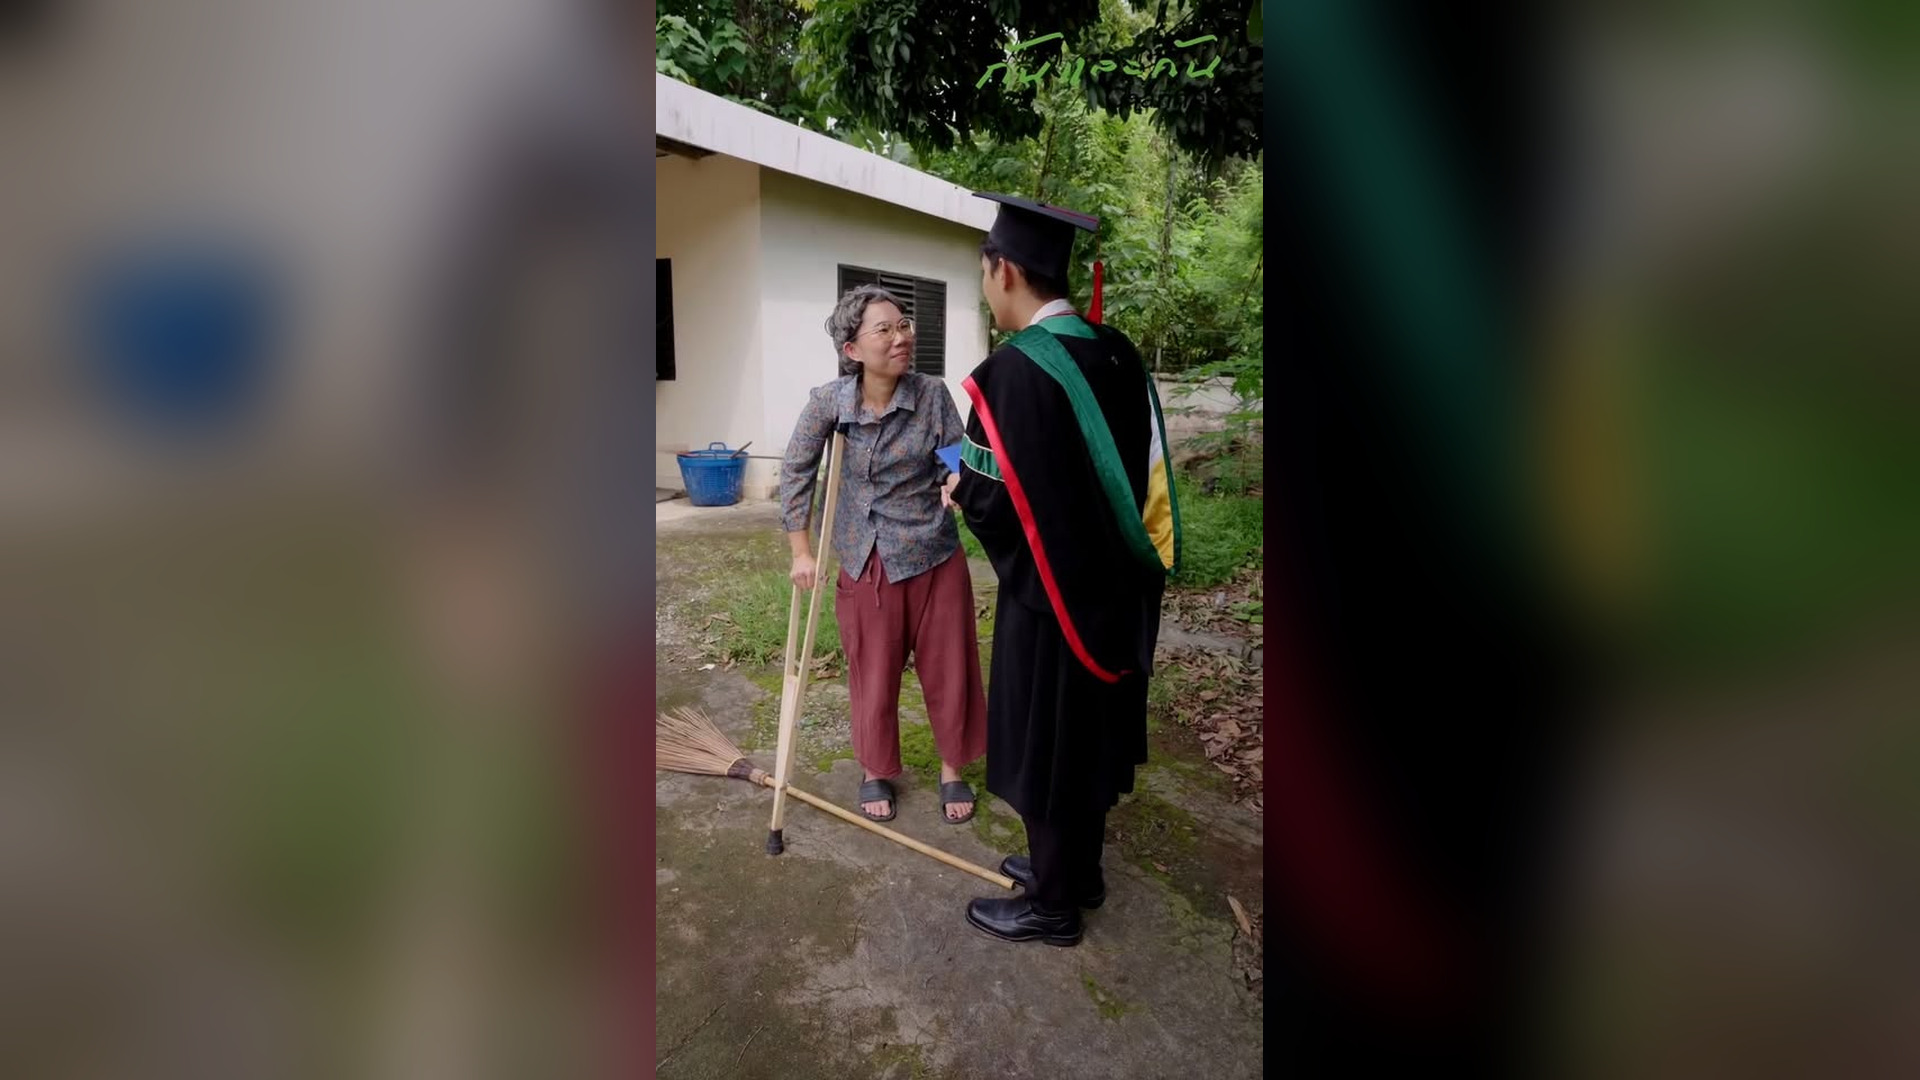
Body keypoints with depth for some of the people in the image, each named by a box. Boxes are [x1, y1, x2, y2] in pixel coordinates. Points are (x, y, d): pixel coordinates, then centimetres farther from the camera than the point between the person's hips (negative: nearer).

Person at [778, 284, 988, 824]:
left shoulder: (932, 394, -12)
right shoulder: (827, 401, -12)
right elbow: (795, 472, -3)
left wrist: (958, 481, -32)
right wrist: (802, 551, -4)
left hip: (935, 556, 0)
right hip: (866, 562, 0)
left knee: (948, 670, 10)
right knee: (874, 676, 13)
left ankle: (953, 771, 33)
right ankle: (876, 772, 37)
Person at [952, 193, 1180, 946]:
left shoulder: (1010, 373, -22)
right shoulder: (1117, 353, 2)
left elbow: (991, 502, -21)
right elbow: (1139, 468, 9)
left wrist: (960, 484, 0)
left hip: (1050, 591, -8)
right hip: (1116, 580, 8)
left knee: (1047, 746, 9)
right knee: (1089, 736, 21)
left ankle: (1052, 906, 27)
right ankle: (1079, 870, 40)